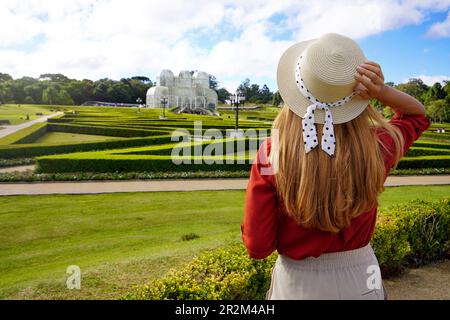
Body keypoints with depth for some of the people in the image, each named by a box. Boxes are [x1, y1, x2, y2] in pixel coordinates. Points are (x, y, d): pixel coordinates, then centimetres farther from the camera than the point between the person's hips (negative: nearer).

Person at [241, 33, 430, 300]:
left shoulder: (270, 154, -24)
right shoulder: (377, 148, -18)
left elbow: (257, 247, -16)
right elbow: (418, 114, 7)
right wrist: (382, 91, -14)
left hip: (297, 284, -1)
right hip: (360, 280, 2)